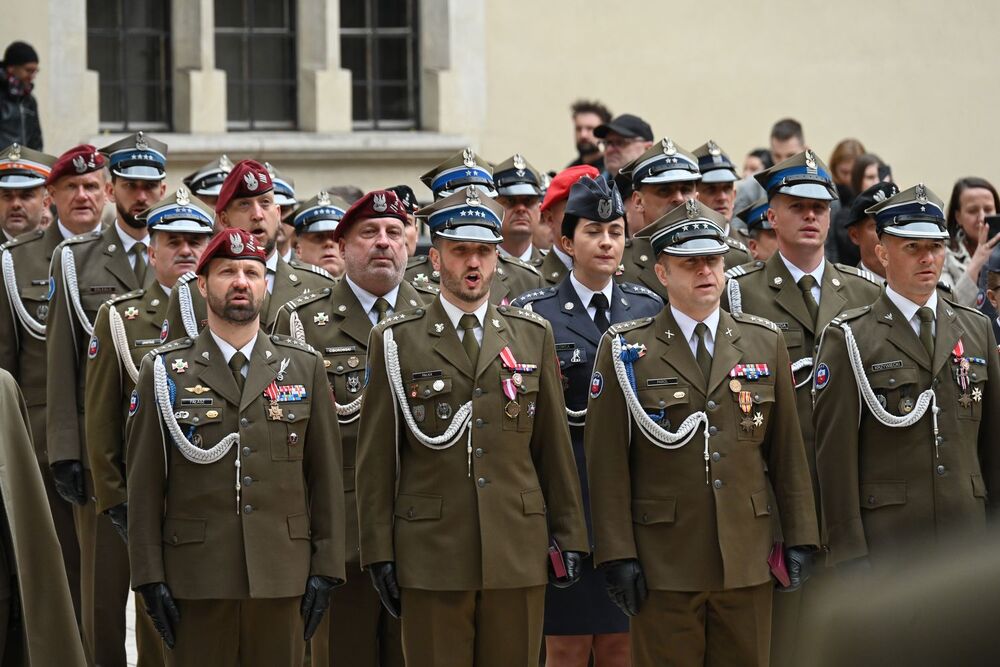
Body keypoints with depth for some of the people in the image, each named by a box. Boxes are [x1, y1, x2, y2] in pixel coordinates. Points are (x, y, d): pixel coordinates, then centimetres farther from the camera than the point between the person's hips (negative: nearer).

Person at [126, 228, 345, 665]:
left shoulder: (305, 367, 9)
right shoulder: (164, 372, 4)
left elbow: (326, 476, 8)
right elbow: (144, 483, 1)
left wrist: (326, 570, 2)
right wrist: (150, 577, -5)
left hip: (282, 579, 1)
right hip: (196, 580, -1)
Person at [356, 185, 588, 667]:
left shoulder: (532, 335, 11)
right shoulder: (397, 341, 3)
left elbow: (555, 445, 12)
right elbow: (376, 458, 2)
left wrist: (569, 535, 8)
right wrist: (379, 551, -3)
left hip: (518, 555, 2)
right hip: (432, 555, -2)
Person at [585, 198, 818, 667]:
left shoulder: (765, 343, 10)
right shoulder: (626, 350, 0)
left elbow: (788, 450, 11)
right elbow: (608, 462, -3)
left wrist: (799, 538, 6)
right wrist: (617, 554, -8)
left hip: (748, 562, 3)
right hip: (664, 567, -3)